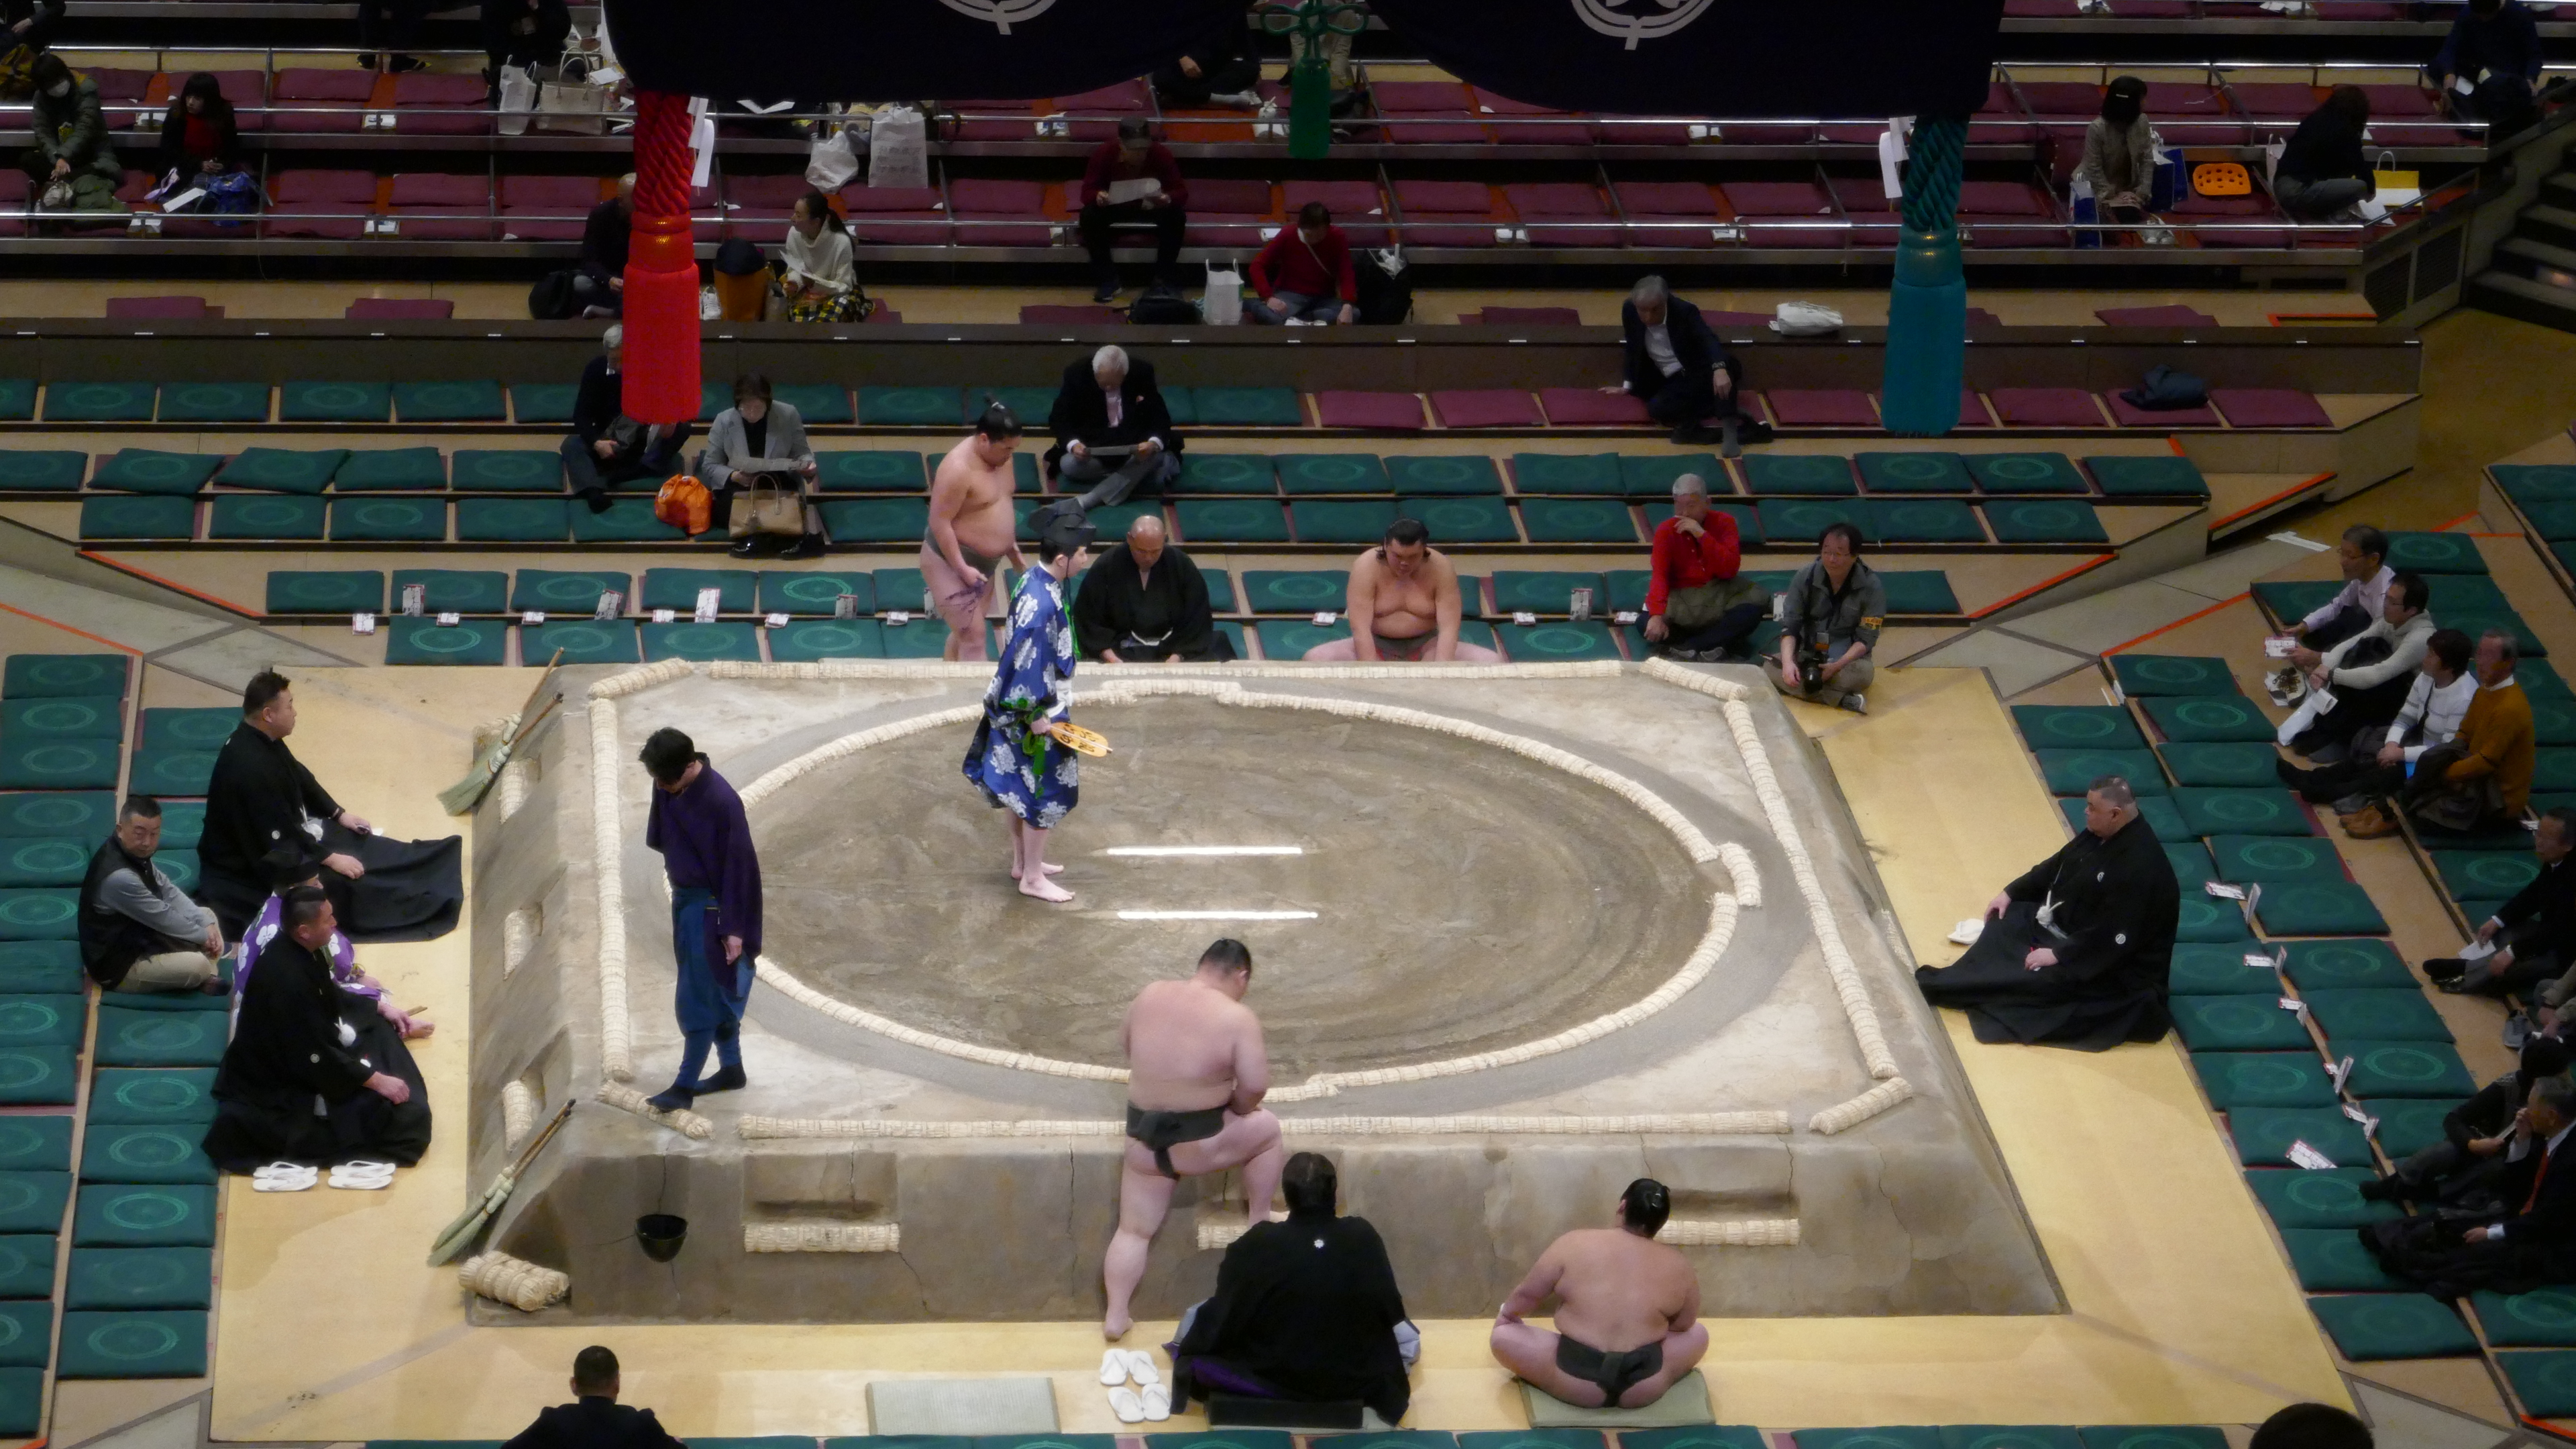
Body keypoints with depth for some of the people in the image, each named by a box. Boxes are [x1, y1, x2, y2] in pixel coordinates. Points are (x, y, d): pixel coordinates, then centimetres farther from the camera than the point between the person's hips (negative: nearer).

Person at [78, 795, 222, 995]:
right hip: (119, 966, -11)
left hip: (138, 936, 11)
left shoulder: (134, 852, -3)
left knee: (207, 915, 13)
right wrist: (204, 935, -7)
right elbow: (165, 919, -23)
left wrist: (207, 925, -7)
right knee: (198, 965, -27)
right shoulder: (119, 877, -33)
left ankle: (207, 980, 4)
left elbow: (169, 892, 5)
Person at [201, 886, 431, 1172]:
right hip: (274, 1086, -10)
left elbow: (331, 998, 14)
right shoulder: (287, 979, -35)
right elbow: (315, 1058, -29)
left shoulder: (296, 949, -8)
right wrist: (376, 1080, -23)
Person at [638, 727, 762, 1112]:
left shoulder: (721, 801, -25)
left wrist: (734, 928, -18)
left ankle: (686, 1085, 4)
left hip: (709, 906, -8)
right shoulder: (667, 785, -5)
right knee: (717, 993, 18)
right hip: (683, 897, 8)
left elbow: (739, 866, -20)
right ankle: (731, 1068, 29)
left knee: (698, 997, -2)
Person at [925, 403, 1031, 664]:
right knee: (974, 638, -11)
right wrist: (962, 568, -25)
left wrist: (1014, 553, 17)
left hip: (983, 563, 9)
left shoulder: (1000, 456, 2)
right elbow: (939, 522, -25)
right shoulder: (958, 469, -27)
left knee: (964, 632, 19)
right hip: (951, 563, -9)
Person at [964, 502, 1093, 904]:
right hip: (1037, 712, -9)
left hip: (1022, 707, 9)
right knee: (1046, 792, 4)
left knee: (1024, 787, 22)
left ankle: (1023, 861, 37)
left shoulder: (1036, 581, -1)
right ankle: (1032, 878, 16)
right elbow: (1029, 667, -27)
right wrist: (1040, 718, -20)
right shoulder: (1041, 604, -31)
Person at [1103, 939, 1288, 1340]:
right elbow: (1256, 1086, -18)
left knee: (1133, 1231, 19)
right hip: (1196, 1144, -4)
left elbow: (1125, 1041, 17)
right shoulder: (1236, 1017, -16)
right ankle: (1260, 1220, 34)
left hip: (1142, 1139, 4)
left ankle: (1115, 1317, 15)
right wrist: (1236, 1107, 3)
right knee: (1266, 1128, 23)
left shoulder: (1150, 995, 1)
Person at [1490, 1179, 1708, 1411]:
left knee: (1503, 1335, 16)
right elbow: (1683, 1325, 15)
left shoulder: (1575, 1244, -3)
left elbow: (1527, 1294, 6)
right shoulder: (1677, 1266, 0)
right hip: (1645, 1389, 1)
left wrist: (1506, 1313, 28)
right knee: (1699, 1333, 26)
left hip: (1574, 1384, -1)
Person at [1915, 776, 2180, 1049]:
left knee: (2036, 978, -23)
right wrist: (2011, 892, 5)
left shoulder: (2141, 868, -32)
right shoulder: (2100, 833, -3)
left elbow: (2114, 938, -32)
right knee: (2006, 920, 3)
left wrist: (2059, 954, -28)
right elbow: (2057, 866, 13)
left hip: (2111, 965, -10)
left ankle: (1935, 988, -17)